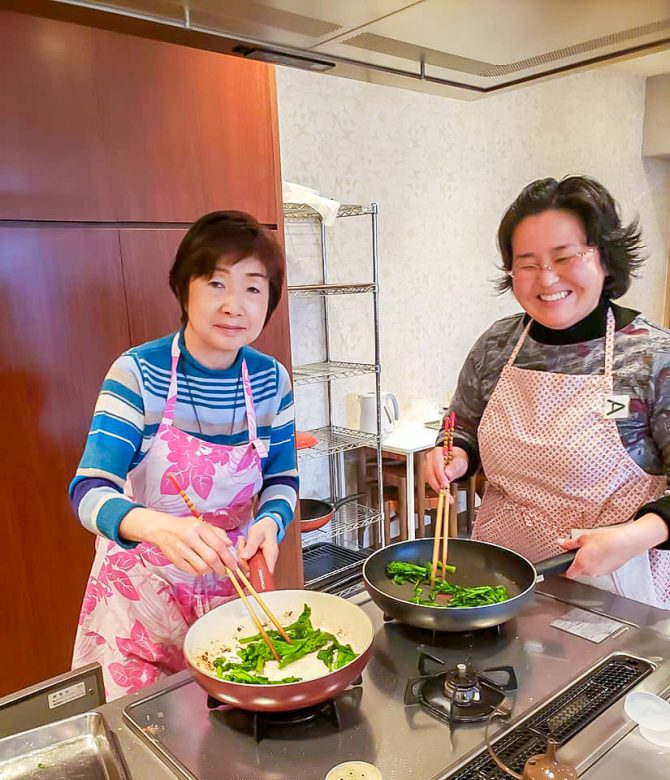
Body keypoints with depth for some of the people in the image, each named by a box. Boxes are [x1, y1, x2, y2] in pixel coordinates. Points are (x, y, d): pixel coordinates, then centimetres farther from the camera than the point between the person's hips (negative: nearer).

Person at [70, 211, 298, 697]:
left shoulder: (272, 380, -8)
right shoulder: (137, 374, -19)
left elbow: (282, 478, 2)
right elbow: (90, 490, -23)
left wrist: (270, 521, -21)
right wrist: (158, 526, -43)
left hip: (230, 584, 3)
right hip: (142, 588, -3)